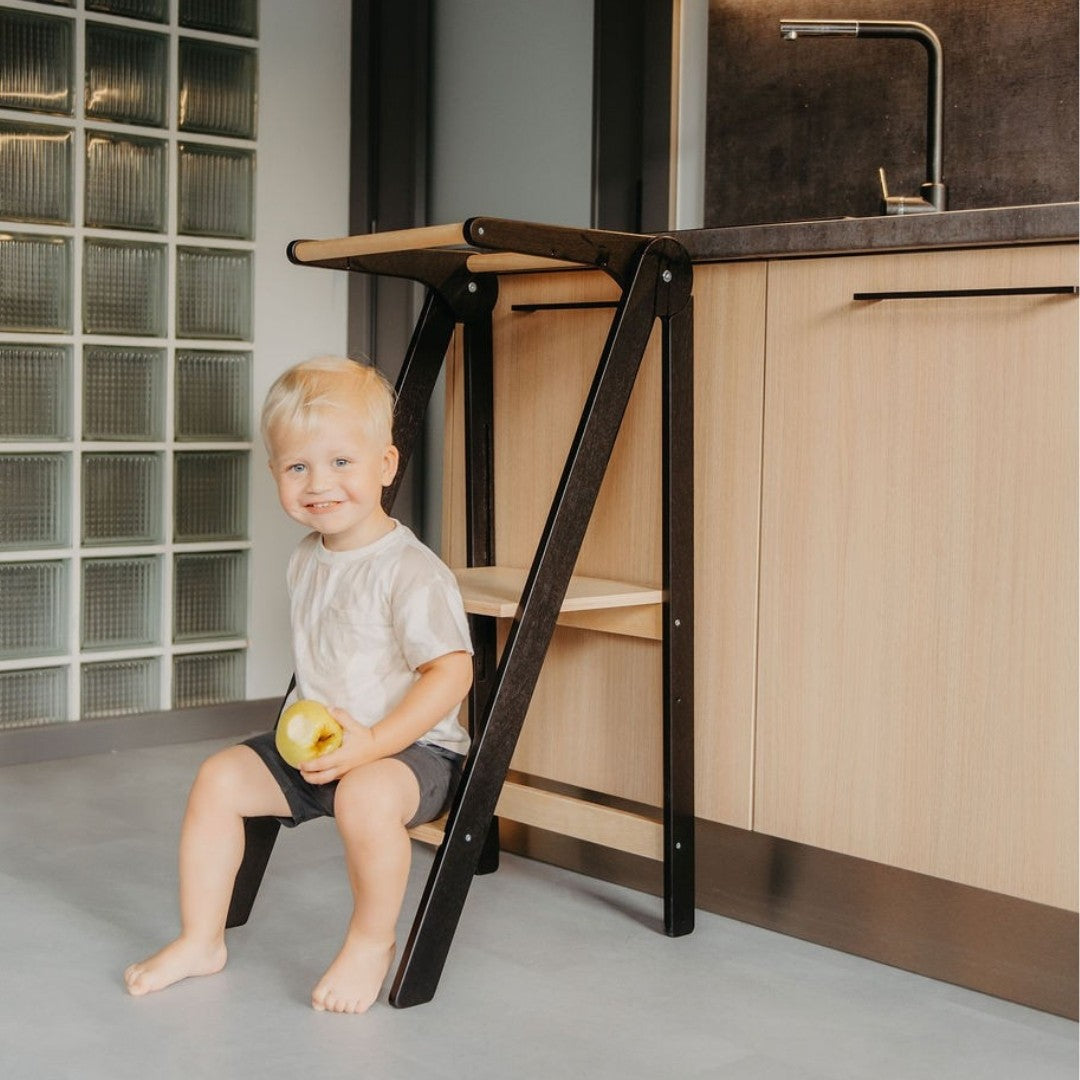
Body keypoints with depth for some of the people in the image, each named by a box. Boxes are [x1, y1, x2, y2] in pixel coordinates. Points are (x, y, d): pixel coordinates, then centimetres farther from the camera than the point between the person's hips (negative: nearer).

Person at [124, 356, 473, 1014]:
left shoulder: (411, 571, -20)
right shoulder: (307, 561, 6)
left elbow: (451, 671, -25)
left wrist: (372, 743, -29)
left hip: (410, 747, -8)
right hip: (315, 747, 8)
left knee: (366, 796, -37)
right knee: (219, 778, -2)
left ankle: (372, 943, -11)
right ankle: (201, 940, 11)